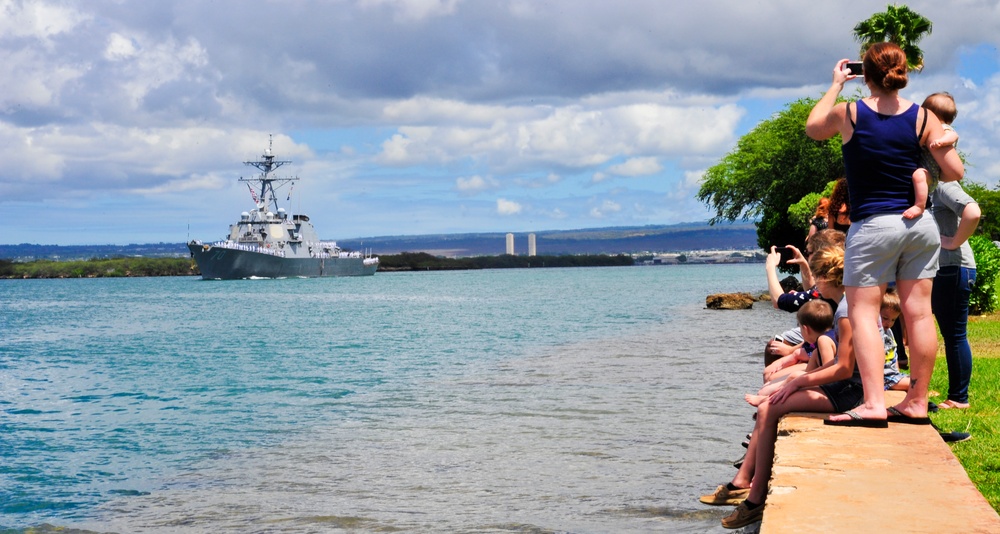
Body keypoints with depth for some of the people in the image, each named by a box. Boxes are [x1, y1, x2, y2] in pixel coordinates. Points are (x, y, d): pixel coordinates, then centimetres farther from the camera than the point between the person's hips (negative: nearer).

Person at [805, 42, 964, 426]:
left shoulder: (848, 113, -4)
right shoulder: (923, 117, 1)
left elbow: (813, 128, 18)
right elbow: (955, 172, 0)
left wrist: (835, 85, 27)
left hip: (872, 226, -3)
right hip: (921, 223, 4)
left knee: (863, 312, -2)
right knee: (918, 312, 6)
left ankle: (873, 403, -14)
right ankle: (917, 403, 13)